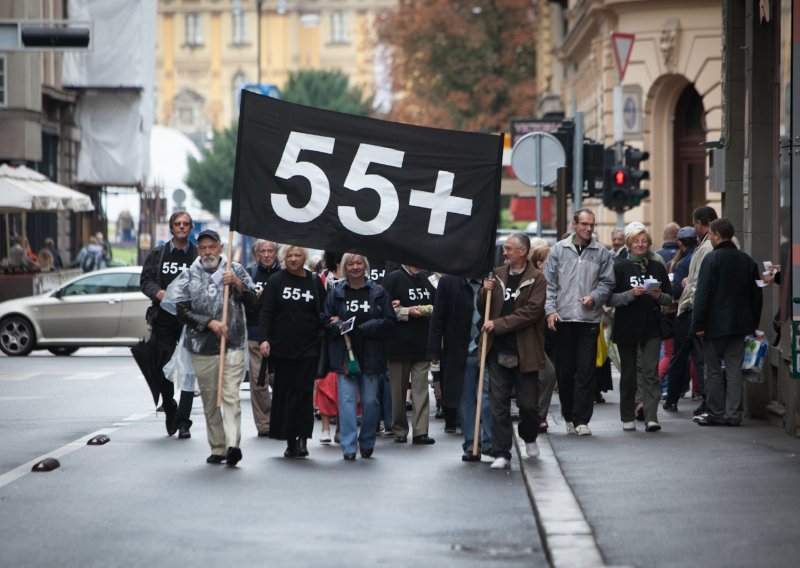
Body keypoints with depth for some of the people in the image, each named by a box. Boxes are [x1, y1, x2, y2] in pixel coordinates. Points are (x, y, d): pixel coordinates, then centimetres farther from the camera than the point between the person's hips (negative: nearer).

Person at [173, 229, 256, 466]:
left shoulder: (235, 270, 8)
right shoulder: (188, 277, 7)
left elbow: (252, 302, 5)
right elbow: (183, 312, 0)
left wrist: (237, 283, -12)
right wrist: (210, 323, -10)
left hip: (233, 346, -2)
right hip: (202, 348, 2)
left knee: (231, 396, -13)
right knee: (210, 400, 6)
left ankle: (233, 444, -22)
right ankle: (217, 448, 13)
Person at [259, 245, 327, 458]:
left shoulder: (315, 282, 7)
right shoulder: (276, 281, 4)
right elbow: (266, 312, 0)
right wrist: (264, 339, -11)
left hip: (308, 348, -1)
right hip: (281, 347, 1)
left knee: (303, 391, -7)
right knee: (283, 391, 3)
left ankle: (302, 437, -7)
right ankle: (290, 439, 10)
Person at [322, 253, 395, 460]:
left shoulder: (378, 293, 4)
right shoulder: (336, 293, 6)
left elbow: (389, 321, -2)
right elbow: (325, 321, 4)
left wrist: (359, 328, -12)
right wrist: (341, 327, -16)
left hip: (371, 355, 0)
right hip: (344, 353, 0)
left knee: (370, 401, 3)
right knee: (346, 400, -6)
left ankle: (367, 443, 19)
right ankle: (349, 447, -5)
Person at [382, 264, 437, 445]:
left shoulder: (428, 279, 10)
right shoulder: (393, 279, -4)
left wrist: (430, 310, -4)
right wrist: (407, 312, -16)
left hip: (423, 344, 3)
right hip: (399, 345, -3)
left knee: (421, 389, -1)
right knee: (398, 390, 5)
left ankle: (420, 431, -2)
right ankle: (399, 431, 14)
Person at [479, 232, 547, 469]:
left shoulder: (536, 279, -5)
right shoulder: (497, 275, 11)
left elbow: (531, 312, -14)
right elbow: (482, 308, 18)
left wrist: (498, 324, -16)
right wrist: (486, 292, -4)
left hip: (524, 352, -4)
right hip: (498, 351, 4)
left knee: (528, 404, 5)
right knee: (498, 405, 1)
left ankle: (529, 437, 34)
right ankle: (501, 454, 4)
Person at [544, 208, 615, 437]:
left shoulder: (602, 253, 6)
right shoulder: (559, 250, 6)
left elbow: (607, 282, 8)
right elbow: (549, 282, 4)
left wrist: (594, 298, -9)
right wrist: (550, 309, -6)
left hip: (589, 319, 0)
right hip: (563, 319, 0)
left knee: (586, 371, -5)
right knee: (564, 370, 7)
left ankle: (581, 420, -4)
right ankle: (569, 416, 19)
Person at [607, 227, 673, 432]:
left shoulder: (657, 268, 10)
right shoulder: (620, 267, 1)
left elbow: (670, 298, 13)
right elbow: (610, 299, -4)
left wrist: (660, 296, -9)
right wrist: (631, 294, -19)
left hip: (651, 328, 1)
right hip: (626, 328, -1)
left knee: (650, 373, -10)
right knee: (628, 374, 7)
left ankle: (651, 417, -16)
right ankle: (628, 418, 18)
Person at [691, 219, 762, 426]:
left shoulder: (712, 259, -11)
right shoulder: (747, 260, 8)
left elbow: (702, 294, -14)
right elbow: (756, 294, 13)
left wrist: (697, 324, -12)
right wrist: (754, 322, 18)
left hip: (715, 324, -5)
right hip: (740, 324, 5)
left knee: (713, 369, 3)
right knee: (734, 369, 7)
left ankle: (715, 413, 6)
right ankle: (733, 414, 6)